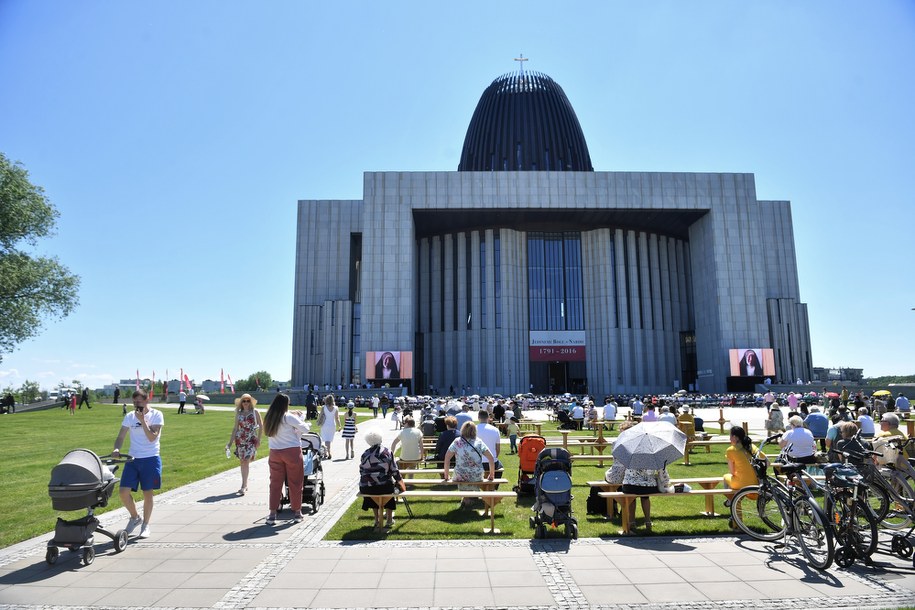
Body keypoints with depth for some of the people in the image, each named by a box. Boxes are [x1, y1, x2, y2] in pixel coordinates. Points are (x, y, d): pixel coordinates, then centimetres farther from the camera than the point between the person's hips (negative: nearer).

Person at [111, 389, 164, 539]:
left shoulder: (156, 415, -6)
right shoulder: (129, 416, 4)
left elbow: (152, 437, -14)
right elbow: (121, 437, 5)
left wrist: (142, 420, -19)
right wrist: (116, 449, -14)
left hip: (150, 459, -3)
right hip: (132, 459, 3)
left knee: (147, 493, 5)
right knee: (124, 492, -5)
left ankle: (145, 525, 23)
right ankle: (135, 517, 22)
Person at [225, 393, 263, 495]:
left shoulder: (255, 412, -1)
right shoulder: (238, 413, 8)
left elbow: (261, 426, 0)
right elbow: (235, 428, 11)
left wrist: (258, 440, -6)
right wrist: (230, 442, 8)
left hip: (251, 440, -4)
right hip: (240, 439, 4)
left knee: (246, 462, -13)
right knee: (242, 462, 8)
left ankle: (243, 486, -12)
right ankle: (245, 484, 20)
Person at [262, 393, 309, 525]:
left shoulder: (268, 418, 3)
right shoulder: (289, 417, -13)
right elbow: (304, 429, -10)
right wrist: (307, 424, 11)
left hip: (275, 453, 5)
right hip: (292, 452, -4)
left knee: (275, 483, 11)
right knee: (295, 483, 7)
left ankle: (272, 514, 11)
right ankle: (297, 513, 16)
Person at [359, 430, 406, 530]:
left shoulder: (365, 454, 1)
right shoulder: (388, 452, -4)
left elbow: (361, 472, 9)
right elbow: (394, 471, -2)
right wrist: (402, 484, 13)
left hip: (366, 489, 2)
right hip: (384, 487, -1)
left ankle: (377, 520, 39)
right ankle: (389, 520, 37)